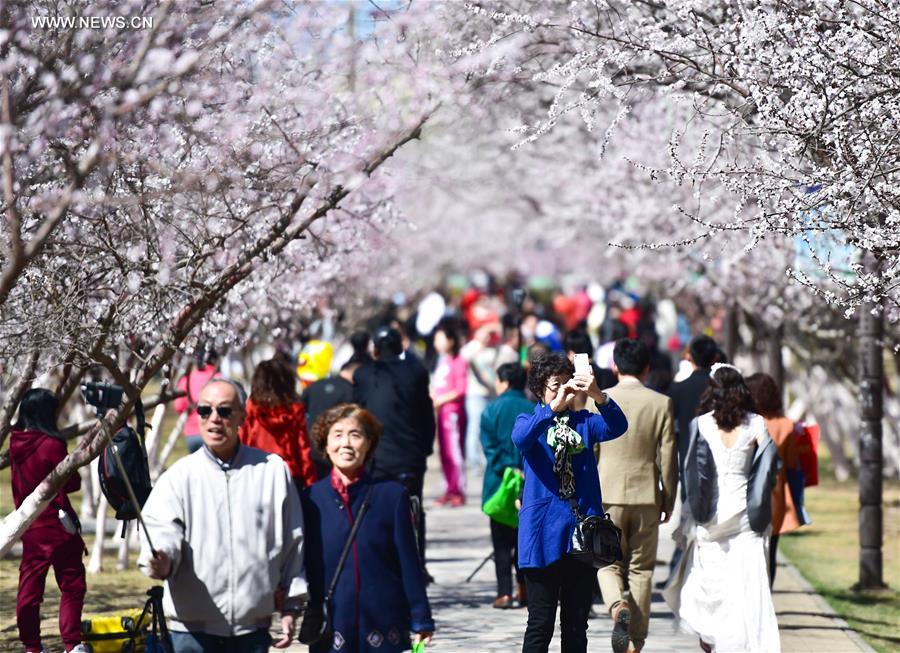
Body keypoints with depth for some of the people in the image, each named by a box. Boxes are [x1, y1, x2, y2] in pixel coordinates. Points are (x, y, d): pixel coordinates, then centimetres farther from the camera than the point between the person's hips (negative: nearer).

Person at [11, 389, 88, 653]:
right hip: (57, 526, -6)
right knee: (71, 584, 2)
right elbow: (73, 483, -10)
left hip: (29, 528, 6)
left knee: (29, 587, 9)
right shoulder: (51, 445, -17)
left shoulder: (16, 443, 2)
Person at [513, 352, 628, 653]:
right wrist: (554, 406, -33)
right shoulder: (530, 421, 4)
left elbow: (617, 427, -11)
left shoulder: (584, 421, 10)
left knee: (576, 624, 9)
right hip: (544, 532, -3)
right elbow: (521, 438, -21)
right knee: (541, 624, -3)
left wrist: (598, 395, -30)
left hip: (583, 530, 3)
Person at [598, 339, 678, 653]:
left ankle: (618, 607, -18)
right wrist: (668, 501, 9)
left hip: (607, 496, -1)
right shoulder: (661, 404, -3)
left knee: (609, 564, 12)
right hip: (646, 496, 1)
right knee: (641, 568, 10)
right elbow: (668, 458, -1)